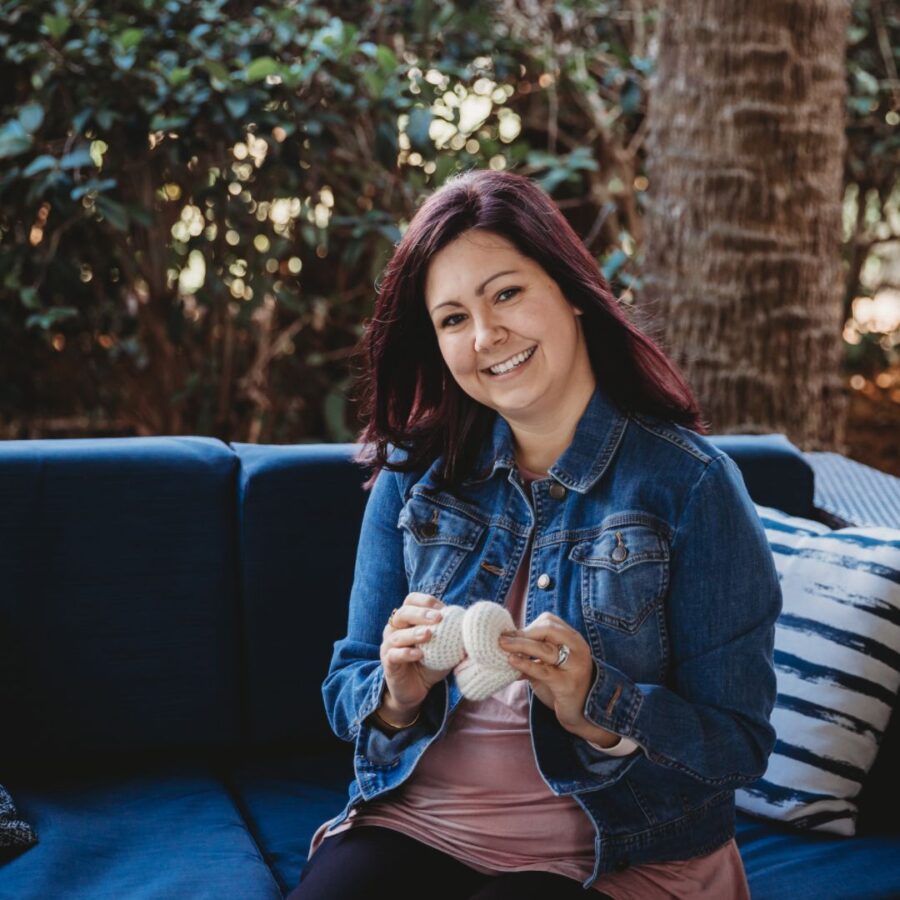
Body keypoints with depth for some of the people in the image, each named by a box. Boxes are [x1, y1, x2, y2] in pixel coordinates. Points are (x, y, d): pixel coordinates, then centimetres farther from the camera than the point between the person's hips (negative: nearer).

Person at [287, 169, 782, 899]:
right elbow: (347, 693, 7)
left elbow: (739, 745, -8)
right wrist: (398, 695, -15)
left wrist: (595, 709, -25)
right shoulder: (415, 474, 3)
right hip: (416, 830, 2)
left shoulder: (688, 482, -8)